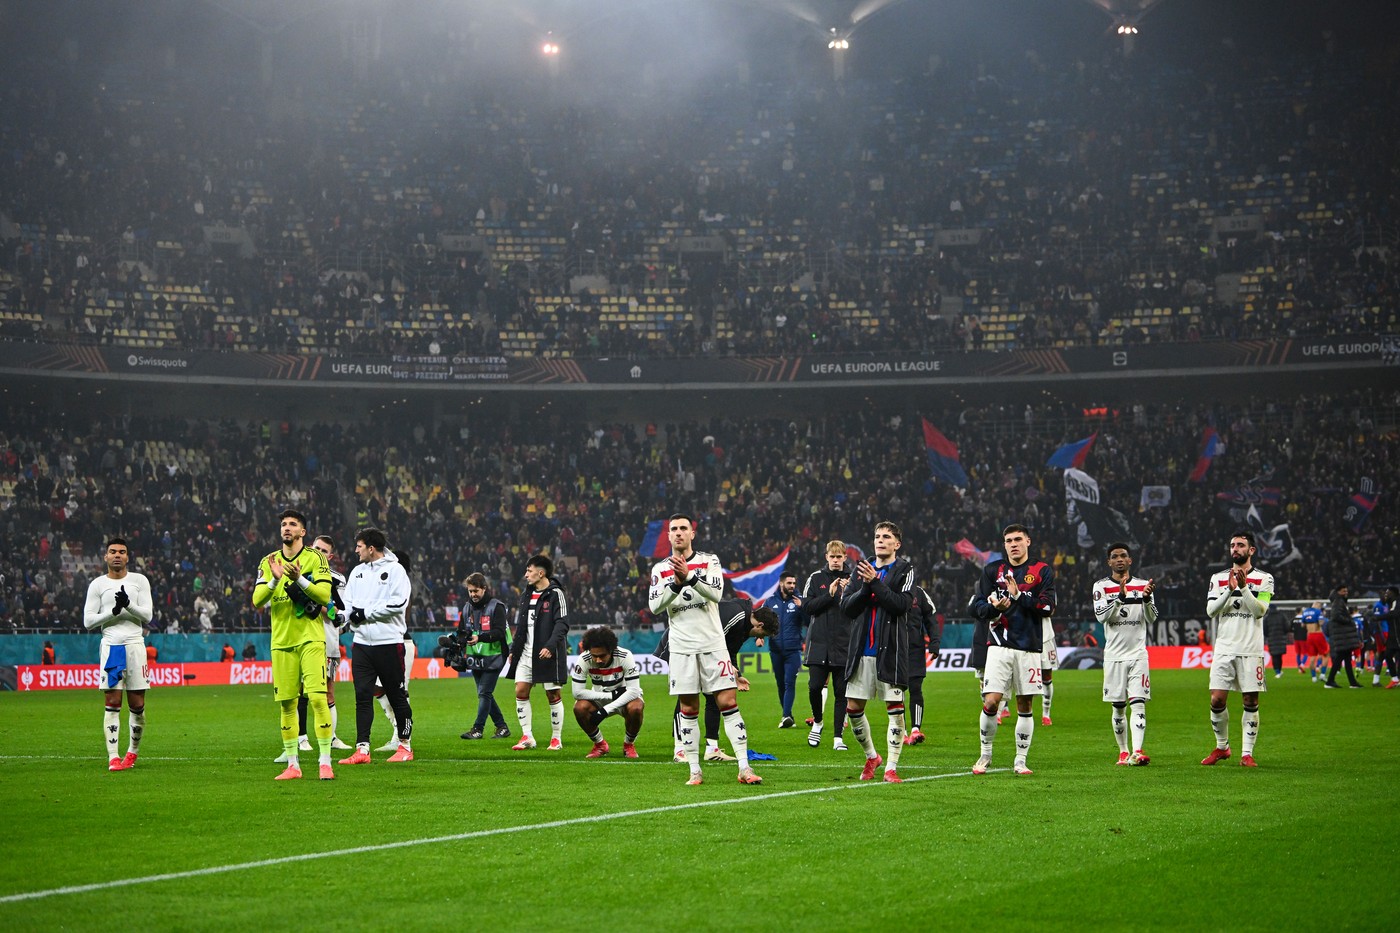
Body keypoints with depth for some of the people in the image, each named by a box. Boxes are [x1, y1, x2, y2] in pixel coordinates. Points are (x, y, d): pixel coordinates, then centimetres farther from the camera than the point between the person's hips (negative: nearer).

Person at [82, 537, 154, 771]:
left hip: (134, 644, 1)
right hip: (110, 645, 0)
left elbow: (147, 615, 1)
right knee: (112, 703, -6)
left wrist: (128, 604, -16)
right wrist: (113, 611, -11)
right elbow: (88, 621, 2)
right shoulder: (97, 585, 7)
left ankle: (133, 751, 19)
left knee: (137, 705, 1)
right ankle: (113, 756, -7)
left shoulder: (139, 581, 8)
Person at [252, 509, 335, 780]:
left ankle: (325, 762, -10)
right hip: (282, 641, 3)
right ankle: (292, 765, 11)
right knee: (287, 704, 4)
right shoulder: (268, 562, 11)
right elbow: (257, 601, 1)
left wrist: (299, 579, -21)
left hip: (311, 638, -3)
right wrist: (275, 580, -16)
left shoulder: (316, 558, 1)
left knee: (317, 697, -13)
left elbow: (325, 595, -8)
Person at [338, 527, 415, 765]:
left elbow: (397, 604, -16)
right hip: (362, 642, 5)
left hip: (389, 642, -5)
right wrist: (348, 615, -7)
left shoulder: (395, 570, -6)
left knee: (397, 696, 3)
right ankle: (362, 749, -4)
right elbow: (347, 601, 15)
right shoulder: (357, 571, 15)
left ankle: (405, 745, 16)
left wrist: (366, 613, -13)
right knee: (362, 695, -2)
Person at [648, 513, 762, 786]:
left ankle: (744, 767, -6)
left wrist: (689, 576, -27)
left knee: (728, 702, -7)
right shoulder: (661, 569, 8)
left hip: (712, 643, -1)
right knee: (688, 709, 2)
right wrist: (677, 583, -19)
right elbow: (654, 606, -5)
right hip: (682, 648, 1)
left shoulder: (709, 561, 4)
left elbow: (716, 592, -13)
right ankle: (694, 771, 7)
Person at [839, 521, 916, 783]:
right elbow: (846, 608, 5)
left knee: (895, 708, -5)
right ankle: (871, 756, 24)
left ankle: (891, 767, 2)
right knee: (853, 708, 4)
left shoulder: (904, 570, 0)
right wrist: (865, 587, -11)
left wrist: (876, 582, -17)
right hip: (861, 651, 4)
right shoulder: (861, 569, 12)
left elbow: (902, 604, -15)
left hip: (890, 651, -4)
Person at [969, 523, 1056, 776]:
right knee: (991, 701, -10)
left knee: (1024, 706, 3)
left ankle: (1021, 759, 13)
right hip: (999, 646, 0)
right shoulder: (992, 570, 9)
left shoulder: (1042, 571, 4)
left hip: (1029, 648, 0)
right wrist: (994, 608, -15)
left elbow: (1047, 607, -7)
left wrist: (1018, 596, -15)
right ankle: (985, 755, 7)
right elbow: (976, 607, 6)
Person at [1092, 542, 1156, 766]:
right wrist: (1121, 596, -24)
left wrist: (1146, 598, -19)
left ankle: (1136, 751, -21)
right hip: (1114, 655, 0)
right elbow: (1101, 616, -11)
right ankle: (1123, 751, 17)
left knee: (1138, 703, -11)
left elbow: (1151, 619, -1)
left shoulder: (1142, 585, 7)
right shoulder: (1101, 587, 4)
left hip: (1138, 653, 0)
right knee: (1118, 707, 5)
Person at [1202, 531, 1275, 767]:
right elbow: (1210, 610, 0)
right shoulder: (1219, 579, 12)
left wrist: (1244, 588, -17)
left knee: (1251, 702, -2)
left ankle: (1247, 753, 4)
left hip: (1251, 650, -2)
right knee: (1217, 701, -4)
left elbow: (1260, 610, -8)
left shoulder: (1263, 579, 4)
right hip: (1224, 649, 2)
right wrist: (1229, 590, -12)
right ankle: (1221, 747, 14)